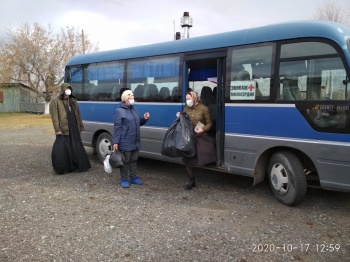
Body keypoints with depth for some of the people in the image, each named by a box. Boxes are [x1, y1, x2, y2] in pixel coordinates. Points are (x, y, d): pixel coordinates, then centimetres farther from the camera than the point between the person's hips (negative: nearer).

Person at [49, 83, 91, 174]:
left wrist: (81, 126, 16)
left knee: (77, 147, 11)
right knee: (60, 149, -6)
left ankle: (81, 165, 20)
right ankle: (61, 168, 5)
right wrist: (57, 129, -17)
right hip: (63, 129, -5)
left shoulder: (73, 100, 17)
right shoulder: (55, 101, -2)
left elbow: (78, 114, 19)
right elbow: (54, 116, -9)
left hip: (74, 129, 6)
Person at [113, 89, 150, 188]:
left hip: (135, 141, 7)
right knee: (125, 161, 2)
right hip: (125, 142, -7)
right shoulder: (119, 111, -9)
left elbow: (139, 123, 22)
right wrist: (115, 142, -16)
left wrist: (144, 118, 0)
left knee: (134, 160, 15)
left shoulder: (134, 109, 13)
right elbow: (117, 127, -13)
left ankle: (133, 177, 27)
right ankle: (124, 179, 14)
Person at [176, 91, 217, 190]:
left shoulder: (203, 108, -6)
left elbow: (209, 123, -1)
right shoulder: (186, 108, 8)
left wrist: (203, 130, -17)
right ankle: (191, 179, 23)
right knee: (187, 158, 5)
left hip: (201, 137, -4)